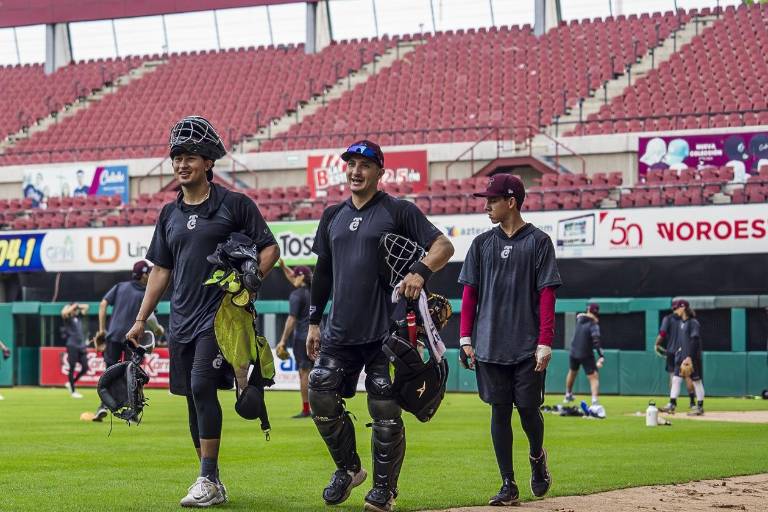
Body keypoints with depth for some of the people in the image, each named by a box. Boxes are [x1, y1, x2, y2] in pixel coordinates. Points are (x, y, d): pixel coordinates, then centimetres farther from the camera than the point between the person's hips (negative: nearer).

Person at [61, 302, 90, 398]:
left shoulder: (79, 317, 15)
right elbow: (64, 313, -25)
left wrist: (78, 306, 12)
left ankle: (71, 383, 21)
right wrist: (73, 306, -12)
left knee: (85, 368, 3)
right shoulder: (68, 318, -2)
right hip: (72, 346, -7)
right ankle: (73, 391, 2)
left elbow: (86, 307, 24)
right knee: (72, 368, -3)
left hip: (81, 346, 7)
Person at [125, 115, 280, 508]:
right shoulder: (170, 214, 15)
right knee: (194, 398, 7)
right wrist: (141, 320, 15)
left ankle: (208, 479, -16)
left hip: (219, 314, -6)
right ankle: (212, 486, 15)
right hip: (181, 320, 6)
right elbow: (160, 270, 19)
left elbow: (269, 248, 1)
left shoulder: (234, 205, -1)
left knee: (202, 386, -19)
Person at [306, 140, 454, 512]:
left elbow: (443, 246, -7)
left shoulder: (399, 211, -1)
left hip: (385, 331, -5)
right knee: (321, 397, 0)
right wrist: (314, 321, 18)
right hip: (340, 331, 5)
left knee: (385, 410, -5)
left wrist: (420, 271, -26)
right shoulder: (333, 216, 16)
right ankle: (348, 468, 20)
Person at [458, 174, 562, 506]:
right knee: (499, 411, 2)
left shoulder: (538, 242, -1)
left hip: (528, 348, -3)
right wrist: (465, 339, 2)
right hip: (490, 347, 3)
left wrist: (545, 344, -11)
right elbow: (469, 293, 10)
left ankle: (537, 457, 30)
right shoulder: (482, 244, 9)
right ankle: (508, 485, 6)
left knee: (528, 410, -1)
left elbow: (547, 295, -5)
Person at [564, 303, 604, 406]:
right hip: (586, 354, -6)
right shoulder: (594, 325, -17)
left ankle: (568, 395, 45)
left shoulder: (580, 318, 0)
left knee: (572, 372, 28)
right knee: (594, 377, -10)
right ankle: (595, 400, -29)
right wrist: (601, 357, -35)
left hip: (574, 352, 6)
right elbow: (596, 342, -28)